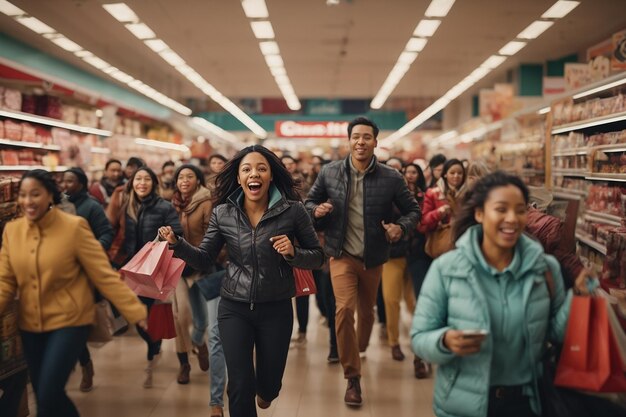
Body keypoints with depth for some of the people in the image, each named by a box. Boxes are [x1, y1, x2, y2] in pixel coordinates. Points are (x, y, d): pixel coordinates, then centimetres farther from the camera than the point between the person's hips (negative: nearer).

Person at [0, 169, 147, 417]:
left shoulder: (74, 227, -13)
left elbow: (105, 275, -12)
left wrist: (137, 312, -17)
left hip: (70, 321, -5)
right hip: (30, 325, 5)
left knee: (49, 395, -13)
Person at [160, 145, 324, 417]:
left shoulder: (293, 211, -9)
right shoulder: (223, 213, -4)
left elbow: (317, 257, -1)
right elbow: (205, 261, 2)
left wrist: (293, 253, -21)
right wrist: (177, 244, -15)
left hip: (276, 308, 0)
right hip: (234, 308, 0)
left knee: (269, 384, 15)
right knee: (240, 387, -2)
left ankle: (264, 391, 54)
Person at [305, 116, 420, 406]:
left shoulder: (391, 178, -8)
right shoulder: (330, 172, -5)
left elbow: (413, 210, 1)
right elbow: (310, 201, 7)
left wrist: (401, 228, -19)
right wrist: (316, 210, -16)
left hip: (373, 258, 2)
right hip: (342, 255, -1)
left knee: (367, 311, 19)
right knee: (345, 308, -18)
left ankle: (360, 350, 51)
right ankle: (353, 378, -5)